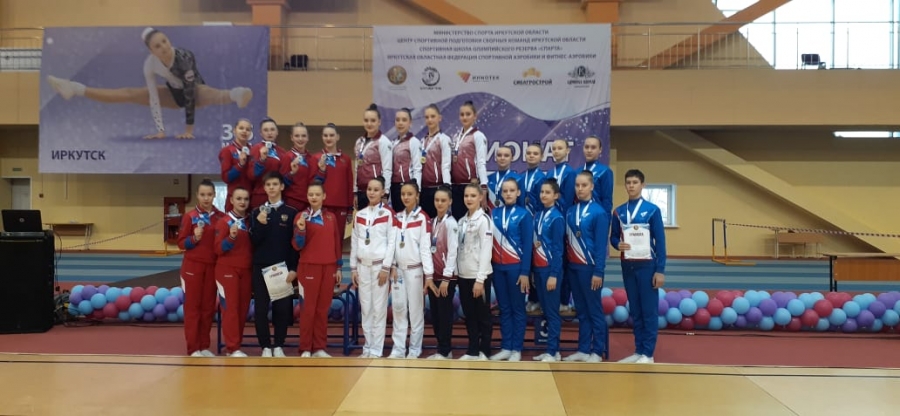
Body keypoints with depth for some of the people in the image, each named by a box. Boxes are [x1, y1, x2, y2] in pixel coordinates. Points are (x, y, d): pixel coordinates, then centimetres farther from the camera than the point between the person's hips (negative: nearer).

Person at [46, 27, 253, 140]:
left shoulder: (184, 57, -34)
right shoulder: (150, 65, -19)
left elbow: (190, 93, -35)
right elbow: (153, 98, -18)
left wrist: (189, 129, -37)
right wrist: (160, 130, -25)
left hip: (196, 90, -5)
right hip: (175, 93, 5)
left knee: (216, 96, -42)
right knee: (130, 94, 2)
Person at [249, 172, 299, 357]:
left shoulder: (291, 212, 1)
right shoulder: (257, 212, 6)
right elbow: (254, 241, 1)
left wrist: (294, 268, -7)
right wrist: (259, 224, -17)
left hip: (283, 266, -1)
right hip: (261, 266, 2)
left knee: (282, 307, 1)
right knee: (261, 307, 2)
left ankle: (278, 346, 13)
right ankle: (266, 346, 12)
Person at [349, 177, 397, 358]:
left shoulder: (388, 214, -3)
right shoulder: (359, 215, 9)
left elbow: (392, 242, -6)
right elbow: (354, 242, 11)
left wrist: (386, 268, -11)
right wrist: (353, 267, 7)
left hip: (380, 265, -4)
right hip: (362, 265, 4)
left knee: (379, 309, -3)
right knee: (365, 308, 6)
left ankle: (376, 350, 3)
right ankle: (368, 347, 13)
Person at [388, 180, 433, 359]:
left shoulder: (423, 218, -6)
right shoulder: (397, 217, 10)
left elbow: (425, 247, -11)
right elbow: (394, 243, 10)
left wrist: (429, 274, -15)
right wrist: (393, 266, 2)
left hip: (415, 269, -5)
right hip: (398, 268, 5)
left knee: (415, 309, 1)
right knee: (398, 308, 6)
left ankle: (415, 349, 10)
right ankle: (398, 349, 12)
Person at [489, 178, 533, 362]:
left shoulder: (524, 214, -3)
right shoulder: (494, 213, 6)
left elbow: (527, 245, -6)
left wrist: (525, 272, -11)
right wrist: (489, 266, -2)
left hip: (516, 267, -4)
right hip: (498, 267, 4)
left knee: (517, 308, 4)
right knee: (504, 308, 9)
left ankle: (517, 349, 10)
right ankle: (506, 347, 16)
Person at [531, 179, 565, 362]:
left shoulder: (557, 218, -10)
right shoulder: (538, 215, 10)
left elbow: (558, 249, -12)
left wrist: (553, 274, -16)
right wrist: (533, 270, 10)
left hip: (550, 268, -7)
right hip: (538, 268, 7)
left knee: (552, 311, -2)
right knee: (545, 310, 12)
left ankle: (553, 352, 4)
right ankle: (551, 349, 20)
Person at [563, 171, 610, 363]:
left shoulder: (598, 212, -8)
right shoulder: (570, 211, 8)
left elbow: (601, 245, -11)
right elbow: (567, 240, 9)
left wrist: (598, 272, -14)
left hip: (589, 267, -6)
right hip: (572, 267, 6)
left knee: (594, 310, 3)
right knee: (581, 310, 12)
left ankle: (597, 352, 11)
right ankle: (583, 349, 19)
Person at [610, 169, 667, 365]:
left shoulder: (652, 210, -4)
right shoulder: (619, 212, 7)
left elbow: (660, 241, -5)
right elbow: (613, 236, 14)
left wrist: (660, 270, -10)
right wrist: (617, 244, -11)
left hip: (647, 265, -4)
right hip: (627, 266, 4)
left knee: (649, 310, 0)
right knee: (635, 310, 10)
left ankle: (648, 354, 6)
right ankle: (638, 351, 17)